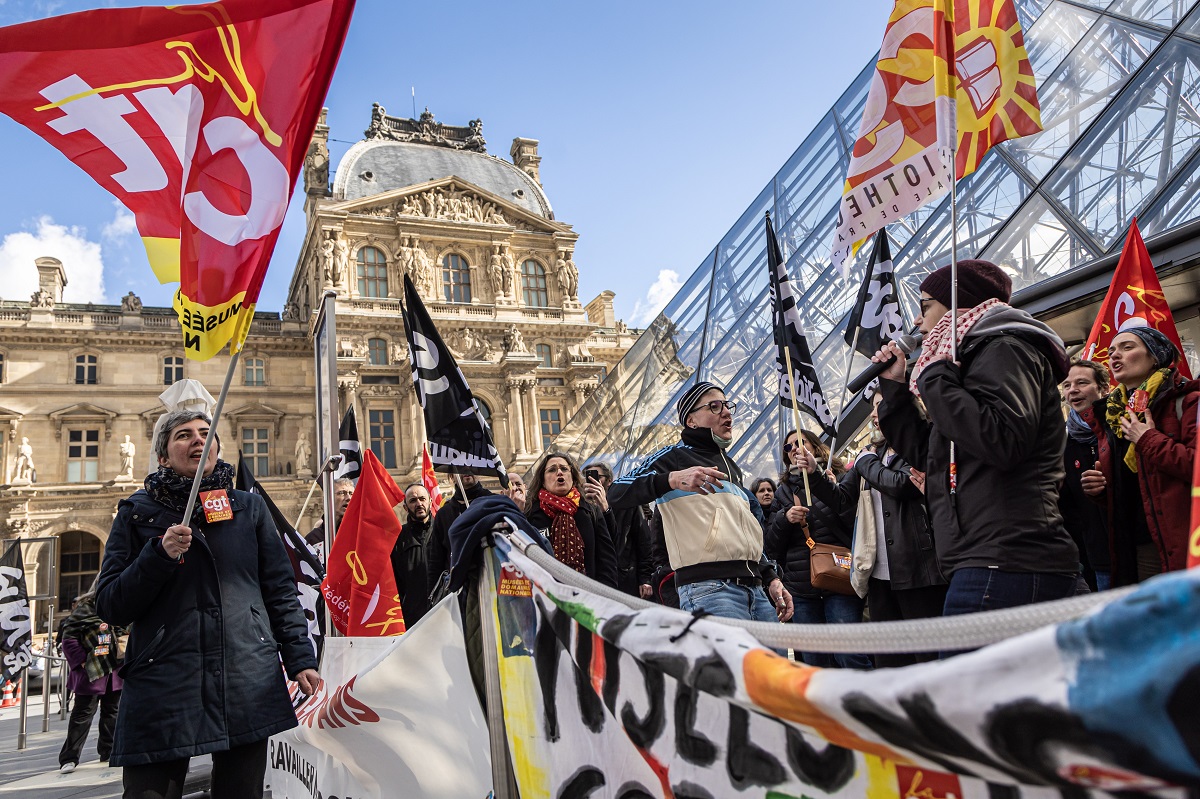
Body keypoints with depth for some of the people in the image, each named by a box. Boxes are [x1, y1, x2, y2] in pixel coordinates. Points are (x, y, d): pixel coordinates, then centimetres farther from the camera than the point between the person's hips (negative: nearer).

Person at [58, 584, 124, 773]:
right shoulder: (84, 608, -8)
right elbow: (69, 637, -10)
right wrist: (81, 661, -14)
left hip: (115, 670, 6)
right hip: (91, 672, -6)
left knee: (112, 711, 13)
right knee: (83, 713, -3)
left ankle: (108, 752, 25)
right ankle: (69, 758, 6)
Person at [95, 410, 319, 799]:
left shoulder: (249, 508, 12)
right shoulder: (138, 512, 8)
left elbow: (281, 592, 11)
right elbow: (110, 607, 4)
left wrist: (300, 660, 2)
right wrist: (160, 555, -12)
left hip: (247, 686, 2)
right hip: (163, 688, -1)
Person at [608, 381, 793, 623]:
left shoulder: (732, 468, 28)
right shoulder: (675, 456, 3)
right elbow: (616, 494, -12)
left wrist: (771, 578, 21)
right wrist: (673, 479, -27)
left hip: (755, 589, 8)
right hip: (709, 587, -8)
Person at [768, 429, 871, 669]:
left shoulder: (842, 477, 10)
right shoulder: (783, 492, 17)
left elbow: (845, 505, -14)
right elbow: (771, 548, 12)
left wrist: (815, 474, -27)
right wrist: (784, 518, -8)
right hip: (800, 590, 4)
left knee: (850, 658, -13)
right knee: (815, 664, 4)